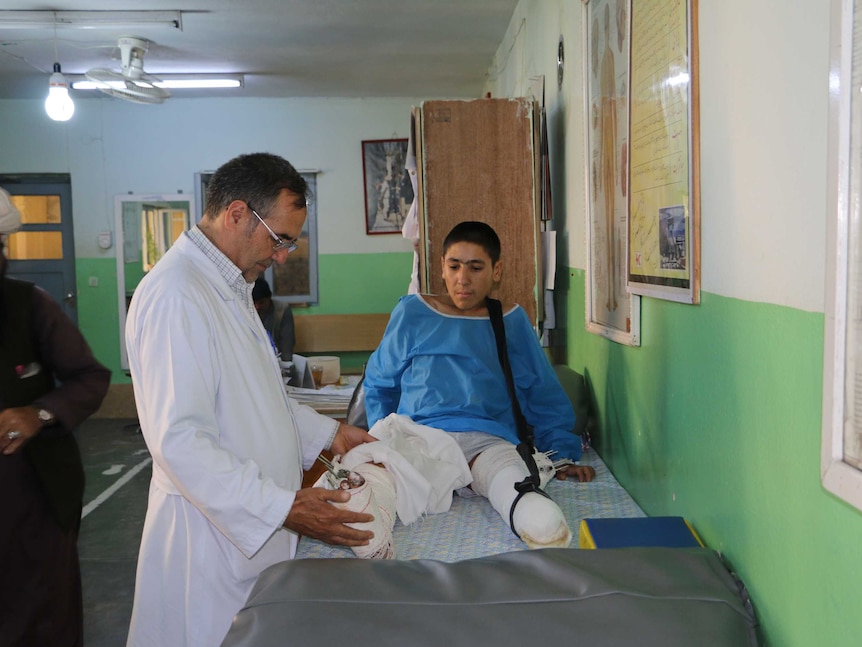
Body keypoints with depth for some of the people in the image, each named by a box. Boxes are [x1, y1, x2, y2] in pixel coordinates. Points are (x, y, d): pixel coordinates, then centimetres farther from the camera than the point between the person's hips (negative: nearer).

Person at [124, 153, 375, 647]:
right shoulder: (175, 296, -22)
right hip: (214, 529, -9)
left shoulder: (229, 287, 12)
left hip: (258, 521, 10)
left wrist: (328, 433, 11)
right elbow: (179, 441, -27)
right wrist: (283, 507, -27)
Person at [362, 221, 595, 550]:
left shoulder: (512, 322, 24)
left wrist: (563, 454, 13)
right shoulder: (411, 313, 22)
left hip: (488, 439, 0)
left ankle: (540, 523, -68)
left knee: (511, 482, -41)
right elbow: (378, 384, 30)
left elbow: (545, 396, 27)